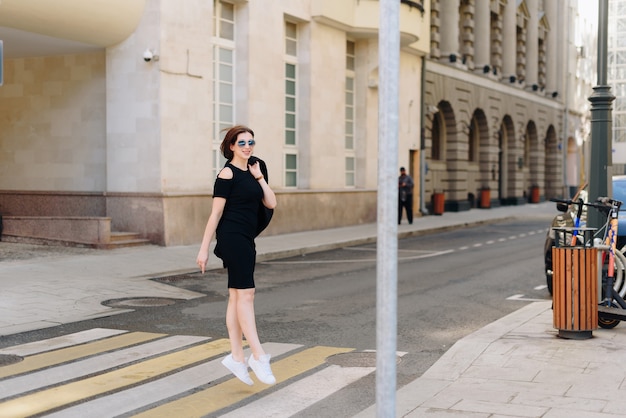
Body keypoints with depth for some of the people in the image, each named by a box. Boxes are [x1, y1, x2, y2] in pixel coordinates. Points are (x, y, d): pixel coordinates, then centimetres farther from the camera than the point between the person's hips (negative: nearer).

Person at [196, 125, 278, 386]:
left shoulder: (251, 173, 15)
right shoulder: (228, 174, -9)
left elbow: (271, 203, 7)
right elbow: (216, 213, -11)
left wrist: (259, 177, 1)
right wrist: (204, 248, -12)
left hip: (246, 240, 9)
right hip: (232, 238, -9)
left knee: (237, 297, 9)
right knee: (245, 294, -10)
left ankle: (237, 357, 14)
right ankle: (258, 356, -10)